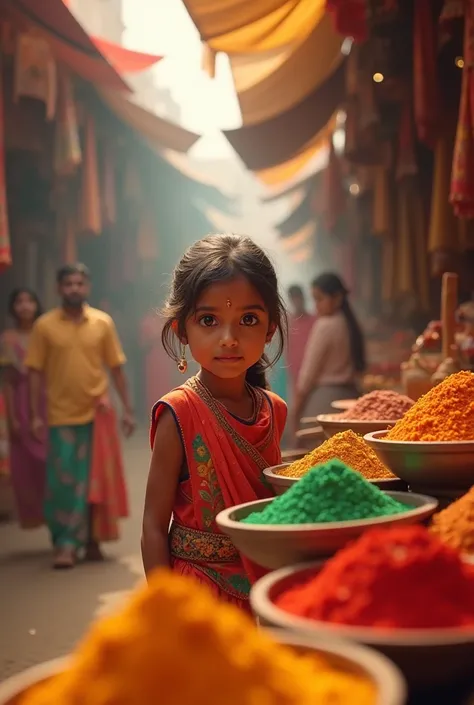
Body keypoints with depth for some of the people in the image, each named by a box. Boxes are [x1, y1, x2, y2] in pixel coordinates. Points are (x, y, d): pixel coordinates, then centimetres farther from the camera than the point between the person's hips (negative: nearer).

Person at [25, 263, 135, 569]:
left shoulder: (103, 322, 1)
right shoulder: (44, 325, -2)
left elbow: (117, 369, 4)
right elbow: (36, 373, 0)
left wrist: (128, 409, 2)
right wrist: (36, 415, -5)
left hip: (98, 413, 1)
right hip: (61, 416, -1)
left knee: (96, 482, 8)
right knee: (63, 482, 0)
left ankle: (91, 539, 22)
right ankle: (65, 544, 10)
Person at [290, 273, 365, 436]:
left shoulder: (325, 325, -10)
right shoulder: (350, 324, 12)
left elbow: (309, 370, -8)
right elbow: (358, 366, 11)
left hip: (325, 396, -8)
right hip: (349, 394, 8)